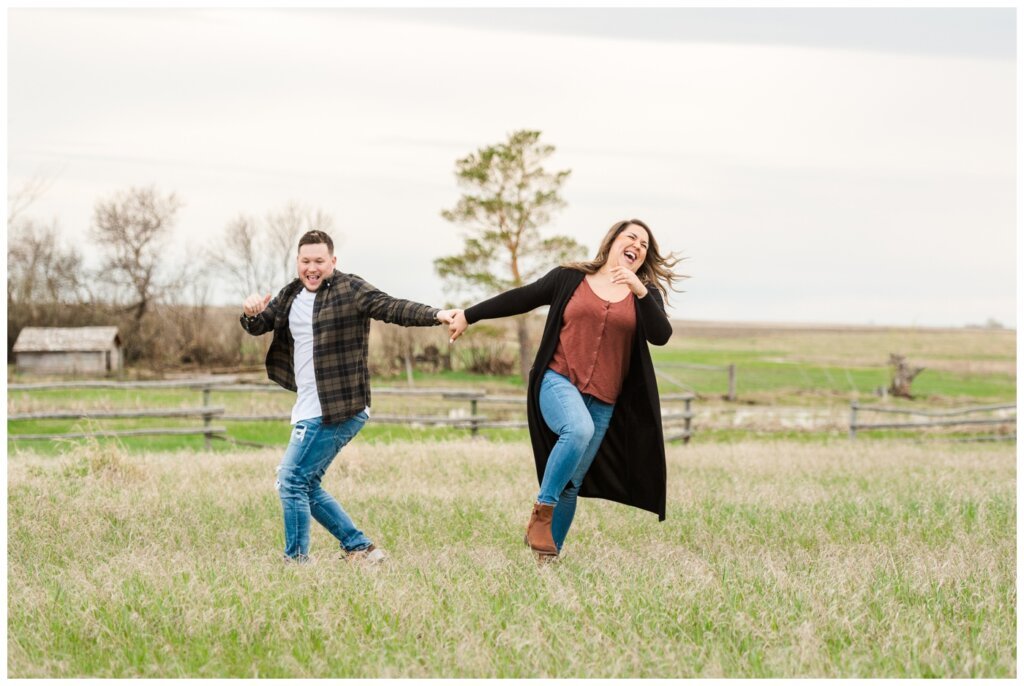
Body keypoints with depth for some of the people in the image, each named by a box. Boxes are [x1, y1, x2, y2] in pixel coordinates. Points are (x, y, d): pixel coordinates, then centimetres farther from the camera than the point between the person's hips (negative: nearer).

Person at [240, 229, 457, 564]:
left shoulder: (350, 290, -11)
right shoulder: (291, 295, 12)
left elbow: (393, 308, -23)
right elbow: (259, 326, 16)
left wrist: (435, 314, -40)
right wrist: (251, 313, -9)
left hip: (337, 411, -9)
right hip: (310, 411, 9)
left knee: (292, 481, -9)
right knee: (306, 486, 15)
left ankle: (297, 559, 1)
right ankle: (360, 548, 22)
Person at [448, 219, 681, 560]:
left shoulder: (646, 294, 8)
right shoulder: (570, 278, 4)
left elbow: (661, 336, -7)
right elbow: (522, 298, 11)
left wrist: (640, 291, -21)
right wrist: (469, 315, 14)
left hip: (602, 400, 3)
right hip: (558, 381, -3)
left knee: (573, 482, 4)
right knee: (579, 429, -34)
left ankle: (548, 554, 15)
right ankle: (541, 513, -22)